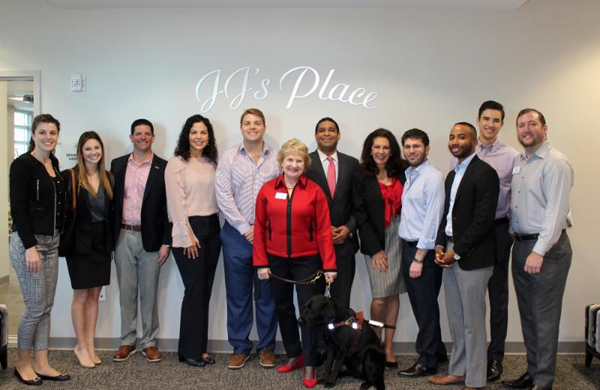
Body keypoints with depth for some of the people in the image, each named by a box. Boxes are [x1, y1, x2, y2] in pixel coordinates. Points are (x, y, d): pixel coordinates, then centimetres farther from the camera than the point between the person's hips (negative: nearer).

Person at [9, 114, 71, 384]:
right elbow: (17, 209, -15)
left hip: (51, 242, 7)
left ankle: (41, 364, 20)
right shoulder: (22, 164, -11)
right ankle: (23, 364, 19)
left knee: (46, 306, 10)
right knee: (35, 307, -1)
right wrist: (30, 247, -19)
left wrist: (56, 237, 11)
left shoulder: (54, 163, 10)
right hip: (28, 242, -7)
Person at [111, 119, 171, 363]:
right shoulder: (118, 165, 8)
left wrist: (166, 242, -7)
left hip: (150, 238, -2)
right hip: (123, 236, 3)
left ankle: (149, 342, 18)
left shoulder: (163, 168, -1)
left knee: (149, 292, 6)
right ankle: (127, 341, 22)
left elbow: (169, 207, -3)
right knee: (126, 291, 10)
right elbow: (112, 201, 8)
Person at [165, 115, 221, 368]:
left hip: (212, 228, 6)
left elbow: (217, 196, 12)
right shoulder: (176, 164, -5)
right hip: (189, 230, -5)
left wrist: (218, 225, 2)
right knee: (195, 290, -3)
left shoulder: (212, 164, 11)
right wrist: (188, 236, -13)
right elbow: (176, 202, -10)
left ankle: (201, 347, 19)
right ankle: (189, 351, 10)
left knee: (206, 290, 9)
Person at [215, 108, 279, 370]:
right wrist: (246, 228, -9)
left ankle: (266, 347, 22)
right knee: (237, 294, 8)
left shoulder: (277, 159, 2)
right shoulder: (229, 158, 3)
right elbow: (224, 197, -4)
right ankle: (240, 347, 21)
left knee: (268, 294, 8)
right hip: (237, 234, 0)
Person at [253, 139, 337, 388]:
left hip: (307, 260, -2)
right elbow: (259, 227, 1)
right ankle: (294, 355, 34)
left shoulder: (315, 191, -5)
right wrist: (261, 263, -3)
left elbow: (324, 230, -6)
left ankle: (309, 366, 14)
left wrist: (329, 265, -10)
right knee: (283, 308, 15)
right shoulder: (267, 190, 0)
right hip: (276, 260, 3)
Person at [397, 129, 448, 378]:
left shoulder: (433, 178, -13)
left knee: (426, 306, 4)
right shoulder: (407, 175, 12)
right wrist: (410, 254, 8)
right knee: (418, 304, 16)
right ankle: (437, 351, 32)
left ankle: (427, 361, 18)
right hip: (407, 246, 8)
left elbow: (432, 220, -17)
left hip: (424, 250, -8)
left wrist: (419, 258, -17)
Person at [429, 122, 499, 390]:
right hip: (450, 254, 8)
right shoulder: (452, 175, 16)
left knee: (473, 322, 1)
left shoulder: (484, 173, -11)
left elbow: (483, 220, -17)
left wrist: (457, 252, -14)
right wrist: (440, 245, 4)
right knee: (456, 320, 16)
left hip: (472, 257, -8)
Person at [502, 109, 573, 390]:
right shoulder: (518, 162, 14)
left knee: (545, 317, 0)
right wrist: (517, 241, 6)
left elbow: (556, 211, -18)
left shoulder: (555, 163, -11)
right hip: (520, 245, 8)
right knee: (527, 314, 15)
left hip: (547, 247, -8)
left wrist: (539, 252, -21)